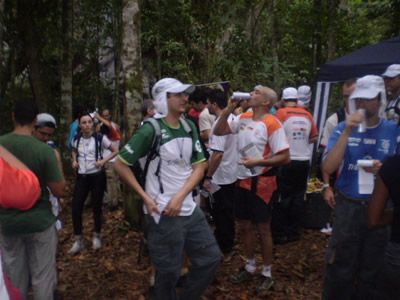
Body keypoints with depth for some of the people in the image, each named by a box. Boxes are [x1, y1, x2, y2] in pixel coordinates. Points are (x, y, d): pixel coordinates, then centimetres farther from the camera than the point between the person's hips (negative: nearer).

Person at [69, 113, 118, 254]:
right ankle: (78, 240, 12)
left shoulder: (100, 138, -8)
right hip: (82, 177, 3)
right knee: (76, 208, -2)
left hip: (97, 176, -3)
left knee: (96, 207, 8)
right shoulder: (76, 139, 2)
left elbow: (115, 151, 1)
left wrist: (103, 161, -12)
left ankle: (96, 236, 29)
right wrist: (74, 161, 5)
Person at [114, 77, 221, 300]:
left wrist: (179, 197, -9)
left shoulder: (189, 127, 5)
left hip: (189, 209, 6)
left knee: (211, 258, 12)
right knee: (169, 272, 8)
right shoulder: (151, 130, -13)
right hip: (163, 214, -6)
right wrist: (145, 197, -13)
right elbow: (120, 164, -9)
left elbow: (199, 167, 4)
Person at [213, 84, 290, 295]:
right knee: (244, 226, 17)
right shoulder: (244, 118, 4)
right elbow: (218, 131, 6)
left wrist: (257, 162, -24)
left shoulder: (272, 124, -17)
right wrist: (228, 110, -4)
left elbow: (285, 157, -18)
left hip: (261, 183, -7)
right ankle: (250, 267, 37)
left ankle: (267, 274, 26)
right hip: (243, 181, 7)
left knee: (263, 229, 7)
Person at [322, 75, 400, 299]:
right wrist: (347, 132, -22)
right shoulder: (343, 128, -5)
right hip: (348, 206, -1)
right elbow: (328, 168, -16)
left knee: (372, 268, 18)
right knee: (340, 268, 11)